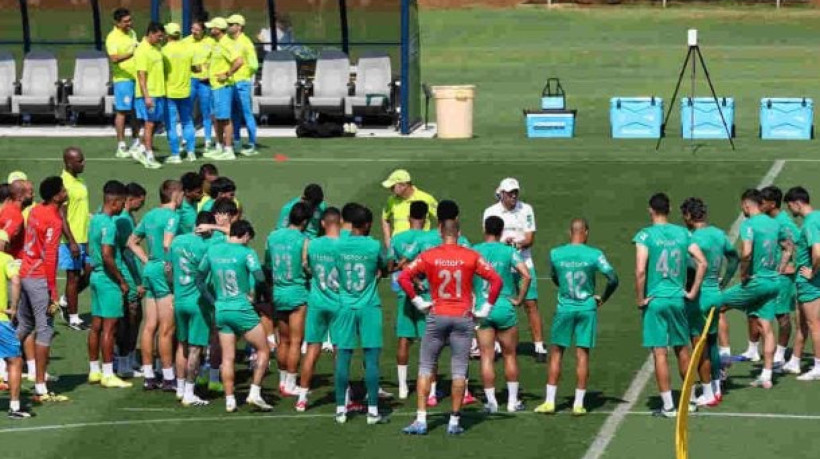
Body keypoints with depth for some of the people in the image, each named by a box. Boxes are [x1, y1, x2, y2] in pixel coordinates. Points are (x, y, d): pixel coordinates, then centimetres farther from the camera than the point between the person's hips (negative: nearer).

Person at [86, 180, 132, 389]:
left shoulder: (95, 219, 10)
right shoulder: (108, 224, -19)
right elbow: (107, 256, -24)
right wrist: (122, 280, -16)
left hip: (96, 276, 9)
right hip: (108, 279, -9)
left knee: (96, 325, 13)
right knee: (109, 327, -5)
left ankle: (94, 370, 19)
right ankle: (108, 374, -3)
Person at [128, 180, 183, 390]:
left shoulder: (150, 215, 14)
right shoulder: (172, 215, -11)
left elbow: (132, 242, 19)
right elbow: (168, 244, -24)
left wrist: (147, 261, 15)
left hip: (149, 269, 8)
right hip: (163, 270, -8)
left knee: (150, 326, 10)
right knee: (167, 329, -3)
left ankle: (148, 376, 13)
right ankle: (168, 378, 0)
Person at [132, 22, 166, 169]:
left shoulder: (157, 48, 12)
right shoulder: (142, 50, -15)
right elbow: (141, 75, -18)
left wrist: (162, 91, 18)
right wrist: (146, 96, -23)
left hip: (159, 93, 8)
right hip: (148, 95, -8)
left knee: (155, 124, 11)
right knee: (149, 124, -4)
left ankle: (141, 151, 20)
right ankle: (149, 157, 1)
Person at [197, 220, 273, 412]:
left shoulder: (212, 250, 7)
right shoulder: (246, 253, -9)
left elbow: (199, 279, 10)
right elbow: (260, 278, -18)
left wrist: (212, 301, 15)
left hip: (221, 310, 5)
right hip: (242, 310, -5)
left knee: (227, 357, 9)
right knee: (263, 350, 8)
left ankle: (229, 400, 8)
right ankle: (255, 393, 0)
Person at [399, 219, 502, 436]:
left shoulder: (429, 256, -1)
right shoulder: (471, 257, -1)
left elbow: (403, 278, -6)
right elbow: (496, 281, -5)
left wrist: (418, 302, 1)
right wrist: (485, 309, 2)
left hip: (437, 317, 0)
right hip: (463, 318, 0)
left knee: (426, 367, 8)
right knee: (459, 371, 5)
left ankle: (421, 420, 1)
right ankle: (454, 421, 5)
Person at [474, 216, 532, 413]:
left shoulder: (473, 252, 1)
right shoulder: (509, 252, -2)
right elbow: (526, 275, -14)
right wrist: (519, 299, -3)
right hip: (505, 308, -1)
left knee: (487, 357, 4)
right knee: (510, 355, 11)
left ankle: (491, 401, 4)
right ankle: (512, 401, 14)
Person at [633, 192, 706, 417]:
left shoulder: (645, 235, -9)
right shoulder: (682, 233, 4)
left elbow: (640, 270, -19)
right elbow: (702, 263, 2)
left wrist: (640, 299, -8)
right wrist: (692, 292, 8)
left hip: (655, 300, -4)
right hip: (678, 298, 4)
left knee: (660, 352, 0)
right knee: (682, 349, 16)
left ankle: (668, 406, 1)